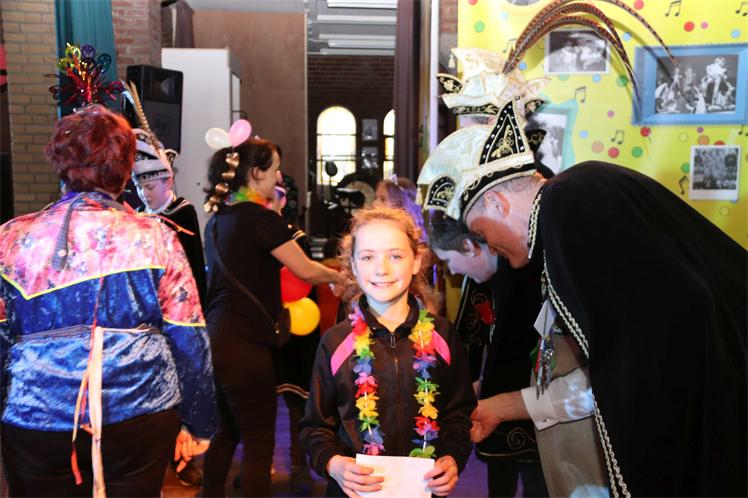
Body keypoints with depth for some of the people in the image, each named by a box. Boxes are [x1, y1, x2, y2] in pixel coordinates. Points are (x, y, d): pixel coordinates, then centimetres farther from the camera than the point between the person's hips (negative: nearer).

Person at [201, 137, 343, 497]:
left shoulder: (218, 218, 12)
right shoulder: (260, 217, -12)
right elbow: (305, 270, -8)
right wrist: (340, 277, 9)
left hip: (216, 337, 9)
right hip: (243, 342, -9)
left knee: (226, 431, 21)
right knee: (259, 442, 3)